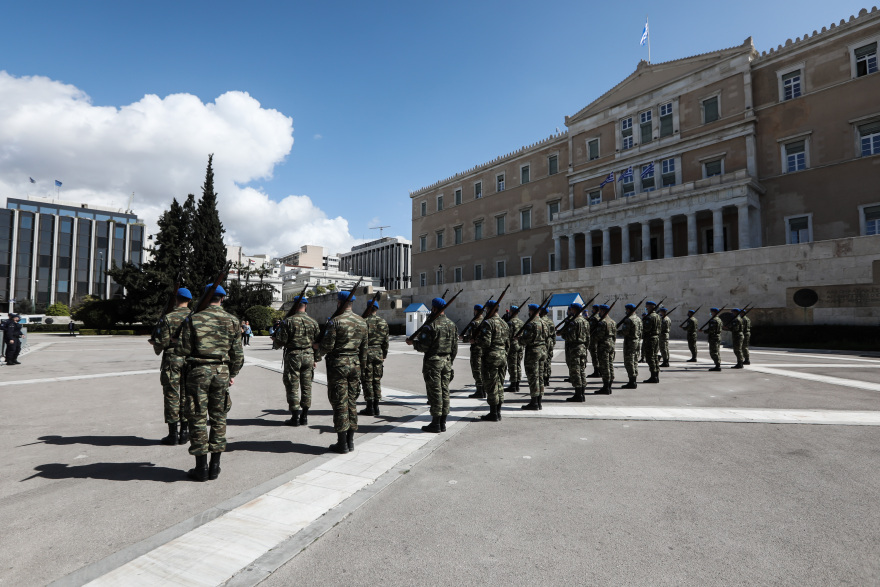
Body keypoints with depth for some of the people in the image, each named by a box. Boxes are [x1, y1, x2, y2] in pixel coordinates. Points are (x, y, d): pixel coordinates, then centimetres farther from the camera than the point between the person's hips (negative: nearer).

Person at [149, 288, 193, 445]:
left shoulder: (168, 318, -8)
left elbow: (161, 341, -9)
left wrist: (157, 348, 13)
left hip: (172, 360, -3)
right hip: (190, 360, 3)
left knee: (172, 396, 3)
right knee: (186, 396, 11)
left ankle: (173, 434, 7)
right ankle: (184, 432, 15)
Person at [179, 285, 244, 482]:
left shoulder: (193, 319, -3)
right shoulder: (231, 321, 3)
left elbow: (185, 349, -5)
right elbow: (237, 352, 4)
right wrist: (233, 374, 16)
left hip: (198, 371, -2)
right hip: (222, 372, 2)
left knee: (198, 418, 5)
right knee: (218, 418, 11)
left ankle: (201, 468, 10)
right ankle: (215, 466, 16)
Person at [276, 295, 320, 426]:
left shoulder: (288, 321, -8)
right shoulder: (313, 321, 4)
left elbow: (282, 341, -10)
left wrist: (277, 332, 11)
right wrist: (316, 359, 15)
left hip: (293, 356, -4)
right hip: (309, 356, 4)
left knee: (293, 386, 4)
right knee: (306, 386, 10)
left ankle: (295, 418, 7)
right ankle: (304, 417, 16)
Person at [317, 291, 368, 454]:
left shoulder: (335, 321, -13)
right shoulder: (362, 322, 7)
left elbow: (327, 347, -14)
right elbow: (364, 348, 10)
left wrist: (318, 347, 7)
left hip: (338, 364, -6)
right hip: (355, 364, 6)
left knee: (340, 403, 0)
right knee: (352, 402, 13)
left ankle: (342, 443, 6)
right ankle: (350, 440, 19)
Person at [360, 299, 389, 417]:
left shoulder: (365, 321, -10)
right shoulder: (384, 322, 7)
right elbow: (386, 341, 9)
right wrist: (384, 356, 17)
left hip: (367, 353, -5)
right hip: (379, 353, 5)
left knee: (367, 380, 2)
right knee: (377, 380, 11)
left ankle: (370, 408, 5)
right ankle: (376, 407, 14)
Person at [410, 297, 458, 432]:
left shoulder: (431, 325, -15)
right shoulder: (452, 325, 9)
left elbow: (424, 346, -16)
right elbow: (455, 348, 12)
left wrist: (413, 342, 1)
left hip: (433, 361, -7)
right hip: (446, 361, 7)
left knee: (435, 392, -1)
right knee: (444, 391, 10)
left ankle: (436, 424, 4)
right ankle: (443, 423, 16)